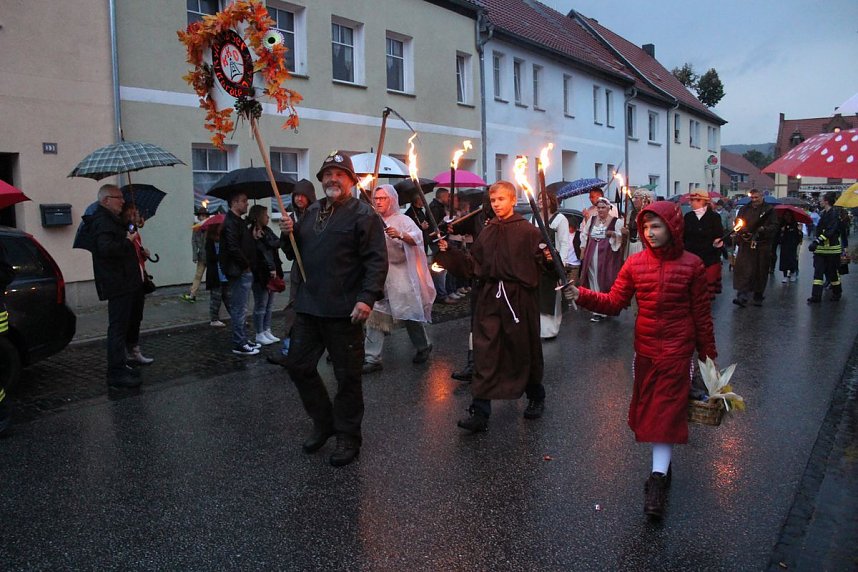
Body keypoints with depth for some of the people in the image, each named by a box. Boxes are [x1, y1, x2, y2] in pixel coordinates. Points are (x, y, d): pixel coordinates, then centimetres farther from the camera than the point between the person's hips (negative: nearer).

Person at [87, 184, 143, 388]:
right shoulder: (102, 221, -14)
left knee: (120, 327, 17)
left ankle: (119, 367, 27)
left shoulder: (110, 220, 20)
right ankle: (116, 373, -4)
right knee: (118, 328, -8)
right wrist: (128, 241, -17)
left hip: (123, 283, 11)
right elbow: (106, 249, -29)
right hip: (117, 285, -11)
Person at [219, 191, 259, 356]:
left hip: (244, 271, 10)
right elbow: (233, 248, -22)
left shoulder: (238, 221, 18)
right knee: (239, 308, -4)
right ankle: (239, 345, 2)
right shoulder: (231, 222, -15)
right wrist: (246, 265, -14)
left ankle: (243, 340, 25)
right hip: (239, 272, -10)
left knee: (240, 308, 16)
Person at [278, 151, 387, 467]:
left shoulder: (363, 214, -7)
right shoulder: (311, 212, 15)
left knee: (347, 376, 4)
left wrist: (367, 297, -25)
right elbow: (295, 254, 22)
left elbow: (377, 260, -14)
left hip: (344, 311, -7)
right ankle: (324, 423, 32)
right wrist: (288, 235, 1)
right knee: (298, 365, 14)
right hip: (309, 306, 7)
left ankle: (348, 437, 21)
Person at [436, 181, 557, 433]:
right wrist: (447, 251, 4)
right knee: (485, 354, 0)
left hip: (519, 298, -3)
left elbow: (543, 262, -7)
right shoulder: (486, 232, 10)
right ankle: (479, 412, 3)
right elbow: (472, 265, 11)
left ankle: (536, 398, 36)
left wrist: (550, 259, -28)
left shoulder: (527, 231, -3)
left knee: (525, 350, 12)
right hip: (489, 297, 4)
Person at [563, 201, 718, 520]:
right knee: (648, 409, 13)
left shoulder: (691, 265, -7)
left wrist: (708, 354, 3)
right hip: (644, 349, 4)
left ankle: (658, 481, -3)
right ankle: (663, 466, 33)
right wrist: (581, 296, -19)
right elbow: (613, 302, -4)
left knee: (666, 412, -5)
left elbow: (702, 313, -1)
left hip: (677, 350, -4)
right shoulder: (635, 263, 0)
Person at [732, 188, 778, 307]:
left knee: (761, 272, 6)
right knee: (744, 270, -10)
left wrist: (763, 229, -18)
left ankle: (758, 296, 18)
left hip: (762, 245, -1)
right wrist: (742, 231, -6)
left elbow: (774, 226, 0)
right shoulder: (744, 209, 12)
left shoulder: (769, 210, 5)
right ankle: (742, 297, -14)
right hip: (746, 244, 1)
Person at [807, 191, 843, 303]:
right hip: (820, 248, 7)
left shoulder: (834, 213, -14)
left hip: (831, 248, -7)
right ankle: (816, 296, -1)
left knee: (832, 272, 6)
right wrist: (816, 242, 13)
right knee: (818, 271, 0)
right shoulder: (823, 213, 12)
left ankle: (837, 293, 26)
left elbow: (829, 231, -24)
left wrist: (818, 241, -31)